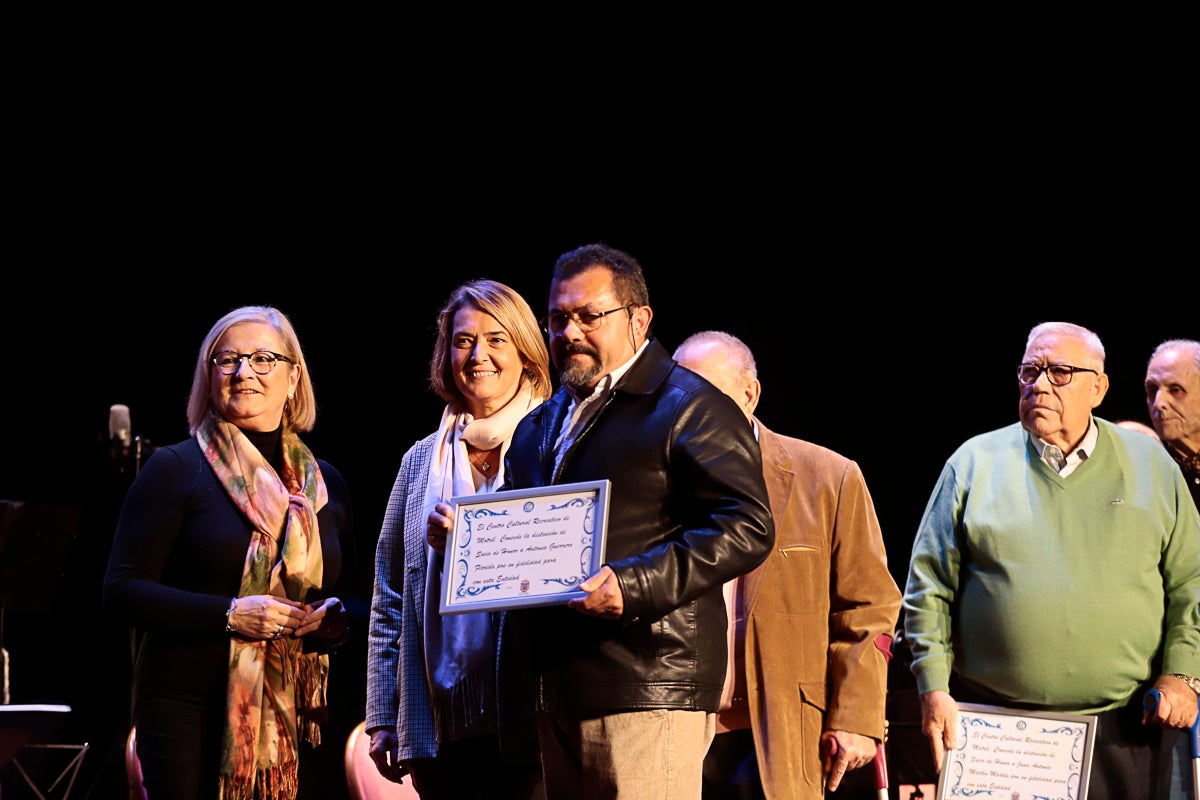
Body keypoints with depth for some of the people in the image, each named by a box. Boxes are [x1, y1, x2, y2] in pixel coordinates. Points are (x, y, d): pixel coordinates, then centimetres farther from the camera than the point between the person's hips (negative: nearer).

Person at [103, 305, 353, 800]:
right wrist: (229, 613, -16)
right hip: (191, 709, -4)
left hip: (294, 716, 4)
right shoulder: (175, 470, -1)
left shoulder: (323, 484, 14)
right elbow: (122, 591, -6)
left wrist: (338, 620, -2)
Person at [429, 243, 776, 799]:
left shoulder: (688, 407, -2)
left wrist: (633, 585, -22)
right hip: (554, 694, 8)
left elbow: (747, 528, -13)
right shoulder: (539, 426, 24)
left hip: (647, 690, -8)